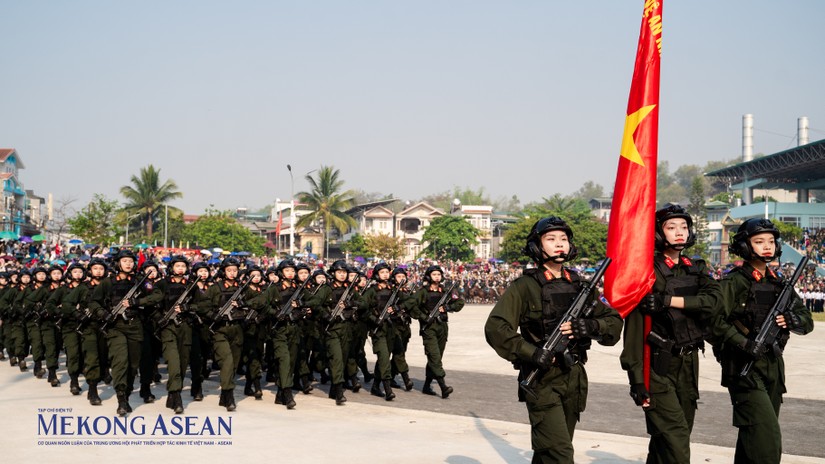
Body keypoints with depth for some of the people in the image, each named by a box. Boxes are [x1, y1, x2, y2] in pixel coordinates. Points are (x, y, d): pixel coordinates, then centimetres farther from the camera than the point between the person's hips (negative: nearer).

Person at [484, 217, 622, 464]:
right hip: (542, 380, -6)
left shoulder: (580, 285, 10)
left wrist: (590, 326, -10)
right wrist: (531, 353, -23)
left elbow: (614, 322, 11)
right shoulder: (525, 286, -7)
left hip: (575, 379, 6)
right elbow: (495, 327, -15)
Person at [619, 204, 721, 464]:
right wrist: (636, 377, -16)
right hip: (658, 366, -6)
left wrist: (668, 300, -20)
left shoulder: (697, 270, 11)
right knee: (675, 436, -13)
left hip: (689, 364, 6)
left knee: (673, 434, 14)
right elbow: (633, 328, -12)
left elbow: (712, 300, -10)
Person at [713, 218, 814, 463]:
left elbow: (807, 322, 14)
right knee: (767, 437, -16)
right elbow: (716, 321, -15)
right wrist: (745, 344, -23)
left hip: (773, 369, 7)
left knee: (753, 438, 14)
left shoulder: (778, 283, 13)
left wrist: (791, 320, -7)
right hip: (744, 369, -7)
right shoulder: (734, 282, -6)